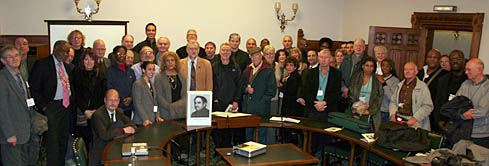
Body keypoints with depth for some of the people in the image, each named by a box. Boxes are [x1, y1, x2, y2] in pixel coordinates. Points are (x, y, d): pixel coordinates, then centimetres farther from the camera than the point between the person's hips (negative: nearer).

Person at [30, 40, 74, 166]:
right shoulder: (42, 64, -7)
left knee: (64, 139, 12)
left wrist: (71, 101, 9)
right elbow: (34, 88, -9)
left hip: (66, 105, 7)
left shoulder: (66, 66, 13)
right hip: (52, 106, -6)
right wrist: (43, 106, -12)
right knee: (53, 140, -6)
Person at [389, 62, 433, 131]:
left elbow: (428, 106, -6)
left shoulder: (422, 86, 0)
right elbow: (393, 102, 21)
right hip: (398, 119, 4)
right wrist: (392, 113, 3)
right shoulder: (400, 85, 16)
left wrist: (415, 118, -15)